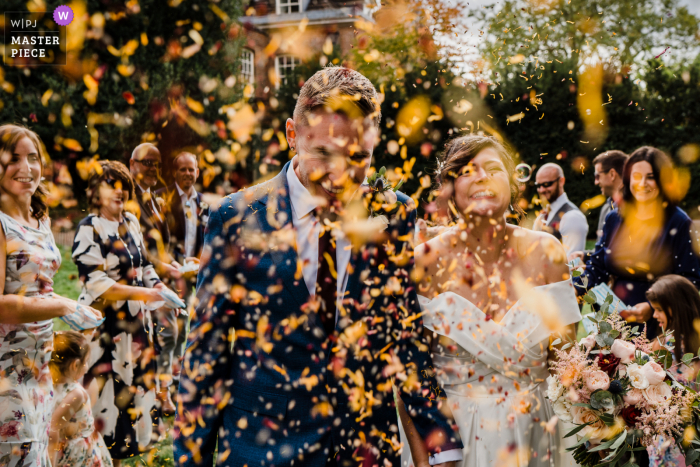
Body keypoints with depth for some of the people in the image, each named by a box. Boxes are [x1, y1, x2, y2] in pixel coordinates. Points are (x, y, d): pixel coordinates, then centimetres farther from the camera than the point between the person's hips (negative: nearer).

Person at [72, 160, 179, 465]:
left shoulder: (131, 222, 10)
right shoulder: (89, 229, -11)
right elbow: (95, 282, -17)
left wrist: (156, 285, -1)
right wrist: (139, 293, -22)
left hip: (136, 322, 7)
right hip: (105, 323, -7)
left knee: (135, 383, 11)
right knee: (108, 389, -1)